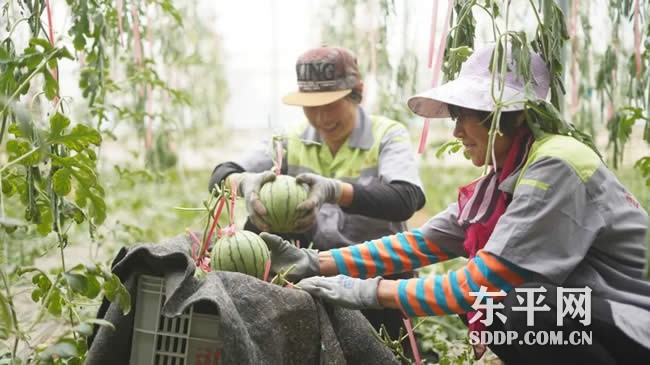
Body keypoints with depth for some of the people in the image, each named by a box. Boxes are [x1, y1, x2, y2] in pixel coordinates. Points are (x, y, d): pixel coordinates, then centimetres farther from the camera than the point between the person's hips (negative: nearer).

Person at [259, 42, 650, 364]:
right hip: (573, 325, 9)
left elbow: (485, 281, -25)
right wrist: (317, 263, -4)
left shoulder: (556, 168, -21)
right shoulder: (499, 183, 6)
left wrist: (371, 292, -20)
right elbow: (419, 242, 3)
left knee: (514, 306, -28)